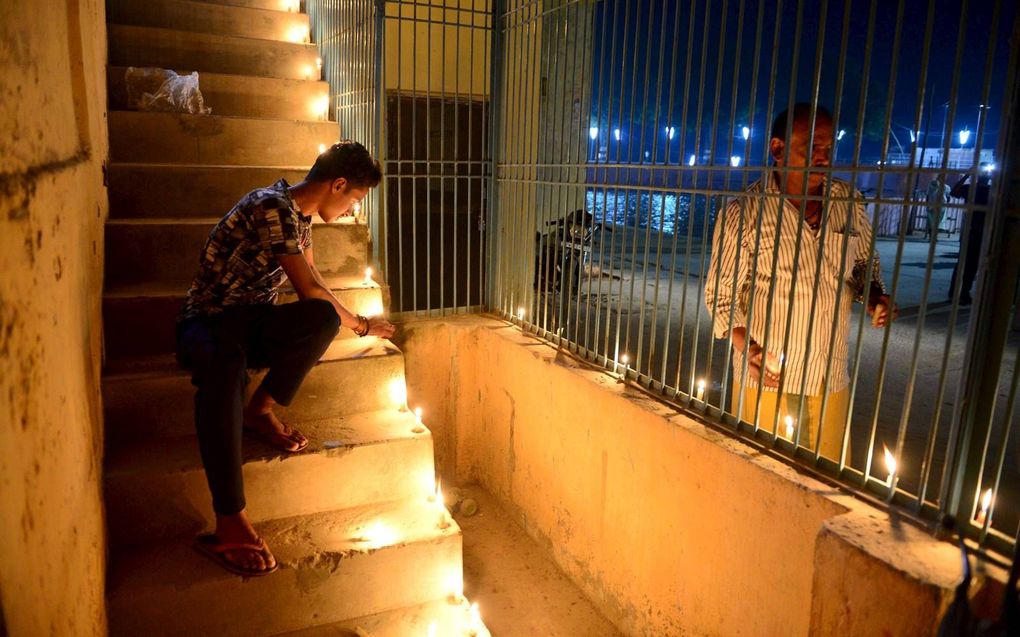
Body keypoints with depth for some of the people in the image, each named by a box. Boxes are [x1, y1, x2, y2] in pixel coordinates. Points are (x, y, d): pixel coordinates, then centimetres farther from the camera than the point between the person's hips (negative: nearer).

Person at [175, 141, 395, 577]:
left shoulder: (299, 212, 10)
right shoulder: (273, 208, -19)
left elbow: (314, 279, 24)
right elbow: (309, 289, -17)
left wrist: (343, 318, 19)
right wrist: (361, 326, -5)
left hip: (253, 321, 7)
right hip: (207, 320, -7)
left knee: (323, 319, -27)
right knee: (224, 365, -43)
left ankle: (260, 410, -11)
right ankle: (229, 522, -44)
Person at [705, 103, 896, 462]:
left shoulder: (849, 202, 3)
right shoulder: (745, 213, -9)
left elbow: (864, 261, 18)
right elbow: (720, 292, -6)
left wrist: (874, 296, -3)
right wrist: (745, 348, -18)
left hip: (832, 378, 4)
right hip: (766, 377, -4)